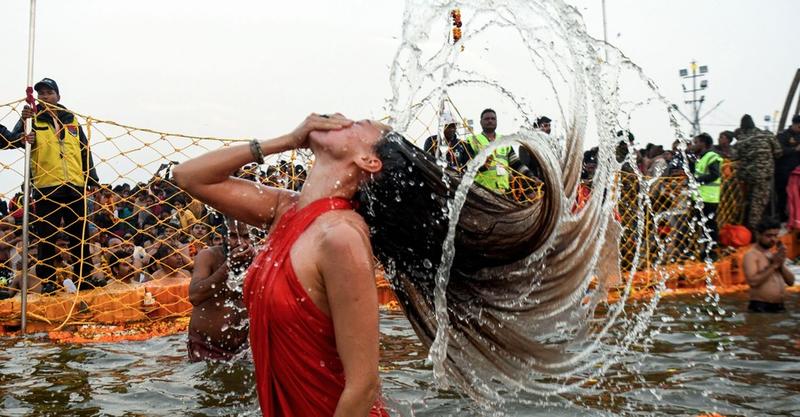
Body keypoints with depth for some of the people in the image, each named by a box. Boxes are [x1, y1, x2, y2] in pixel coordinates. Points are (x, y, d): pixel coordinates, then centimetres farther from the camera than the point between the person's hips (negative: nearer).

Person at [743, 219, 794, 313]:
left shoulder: (775, 255, 15)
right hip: (760, 308, -7)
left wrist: (781, 264, -4)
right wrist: (774, 265, -16)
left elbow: (791, 281, 12)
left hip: (779, 307, 7)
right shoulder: (751, 255, -8)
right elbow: (753, 281, -21)